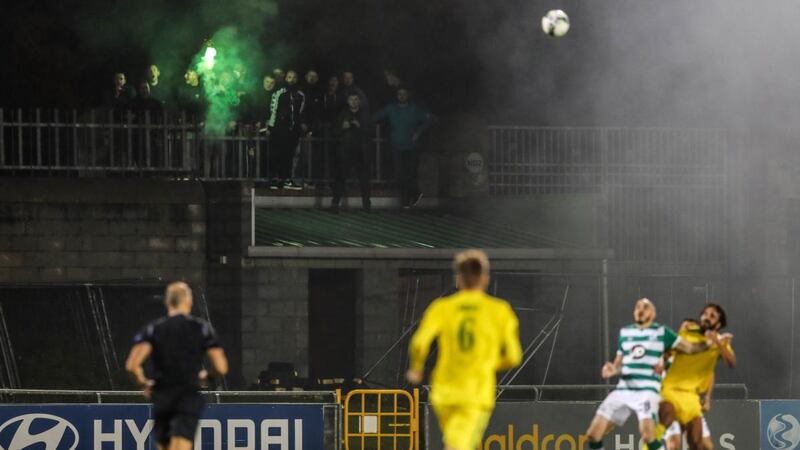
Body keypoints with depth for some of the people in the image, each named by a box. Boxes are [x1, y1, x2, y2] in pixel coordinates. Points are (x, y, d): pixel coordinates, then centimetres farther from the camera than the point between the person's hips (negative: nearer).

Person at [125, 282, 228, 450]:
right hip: (189, 398, -2)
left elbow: (132, 365, -10)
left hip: (161, 399, 2)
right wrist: (206, 375, 18)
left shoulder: (152, 330, 3)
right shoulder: (201, 328, 1)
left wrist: (144, 384, 10)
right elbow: (221, 367, -4)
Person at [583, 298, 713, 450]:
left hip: (647, 391, -5)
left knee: (647, 434, -27)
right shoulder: (625, 333, 16)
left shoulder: (661, 332, 4)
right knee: (593, 434, -3)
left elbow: (690, 348, 7)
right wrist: (613, 370, 0)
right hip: (623, 390, 5)